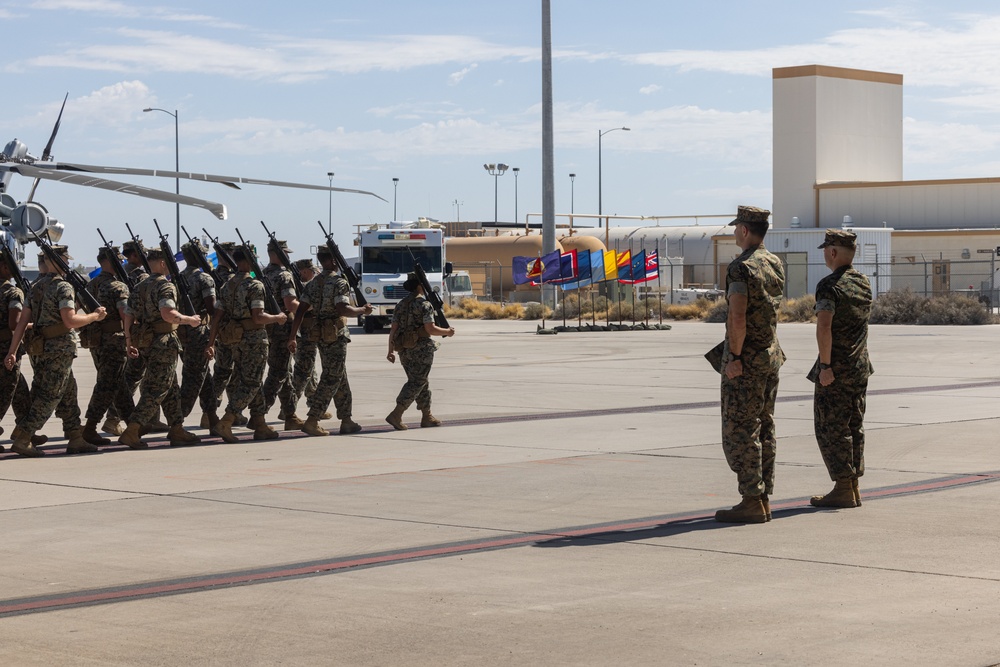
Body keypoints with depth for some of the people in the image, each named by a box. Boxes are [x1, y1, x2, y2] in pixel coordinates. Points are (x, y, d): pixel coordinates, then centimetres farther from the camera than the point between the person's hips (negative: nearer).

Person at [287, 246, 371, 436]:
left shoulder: (313, 283, 10)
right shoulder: (339, 282, -12)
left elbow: (300, 311, 6)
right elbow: (343, 309, -24)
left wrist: (292, 337, 7)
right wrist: (363, 310, -8)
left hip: (320, 335, 8)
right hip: (336, 335, -8)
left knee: (341, 379, 16)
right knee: (331, 379, -5)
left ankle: (346, 420, 19)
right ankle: (312, 421, -11)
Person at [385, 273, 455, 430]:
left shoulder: (401, 304, 10)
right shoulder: (424, 304, -11)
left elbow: (393, 329, 9)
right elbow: (430, 329, -17)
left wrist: (391, 351, 13)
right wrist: (447, 332, -1)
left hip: (404, 350, 7)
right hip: (421, 349, -7)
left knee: (422, 382, 17)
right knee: (416, 383, -4)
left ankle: (427, 416, 22)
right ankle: (396, 415, -13)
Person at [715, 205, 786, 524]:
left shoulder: (741, 267, -17)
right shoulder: (775, 264, 11)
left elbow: (737, 316, -26)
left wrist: (734, 357, -19)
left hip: (745, 359, -9)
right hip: (772, 355, 9)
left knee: (740, 430, -4)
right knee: (764, 429, 12)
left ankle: (752, 502, -6)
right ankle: (764, 499, 15)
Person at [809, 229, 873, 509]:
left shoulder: (830, 285, -16)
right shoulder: (864, 283, 10)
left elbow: (824, 327, -26)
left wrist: (825, 366, -21)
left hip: (835, 370, -8)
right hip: (861, 366, 8)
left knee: (830, 428, -2)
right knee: (854, 426, 12)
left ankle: (843, 489, -3)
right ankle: (853, 487, 15)